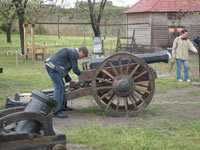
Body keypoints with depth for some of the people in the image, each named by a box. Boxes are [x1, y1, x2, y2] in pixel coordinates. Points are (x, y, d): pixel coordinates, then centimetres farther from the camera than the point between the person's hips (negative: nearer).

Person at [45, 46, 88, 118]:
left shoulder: (71, 52, 21)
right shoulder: (74, 53, -11)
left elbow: (64, 68, 24)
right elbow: (75, 69, -10)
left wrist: (69, 80, 22)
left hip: (51, 66, 11)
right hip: (53, 67, -11)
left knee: (61, 86, 19)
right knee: (59, 87, -11)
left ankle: (62, 106, 31)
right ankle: (57, 111, -11)